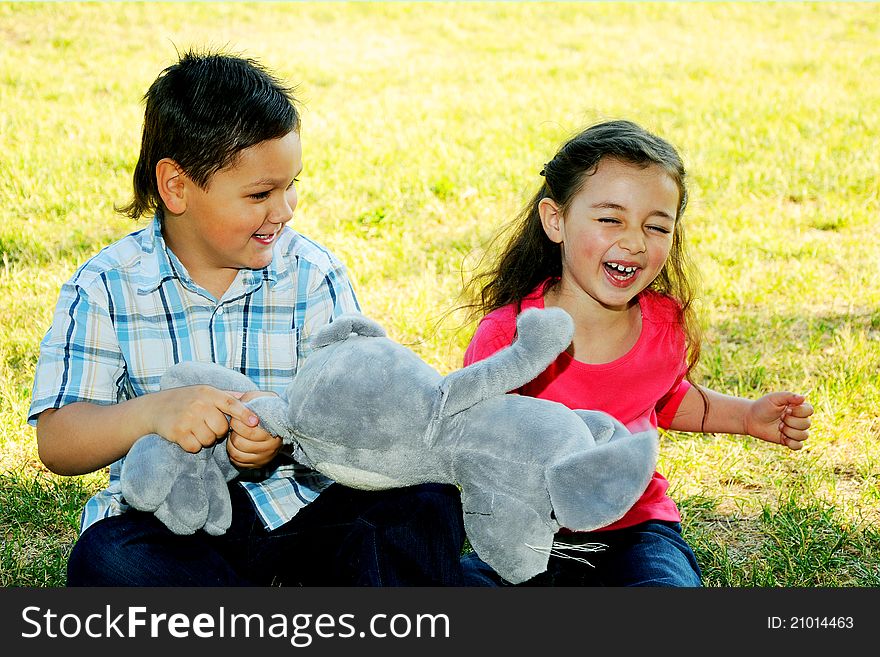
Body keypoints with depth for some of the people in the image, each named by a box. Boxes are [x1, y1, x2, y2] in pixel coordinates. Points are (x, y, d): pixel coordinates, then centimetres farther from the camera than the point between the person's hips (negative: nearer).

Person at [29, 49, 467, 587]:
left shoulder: (313, 275, 1)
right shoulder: (106, 287, -2)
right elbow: (57, 444, -8)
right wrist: (152, 412, -29)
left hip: (300, 507, 1)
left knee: (430, 505, -22)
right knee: (104, 559, -34)